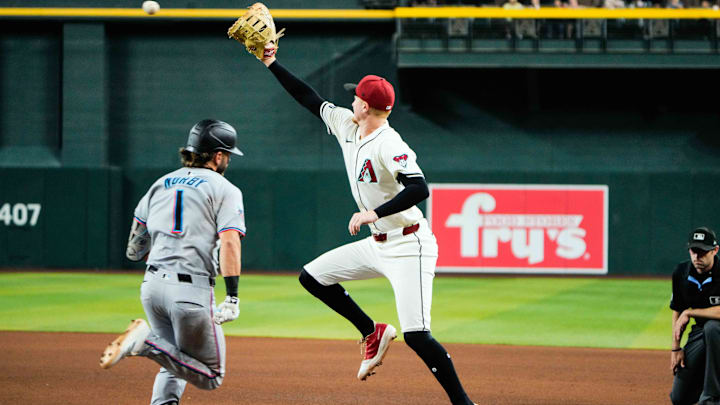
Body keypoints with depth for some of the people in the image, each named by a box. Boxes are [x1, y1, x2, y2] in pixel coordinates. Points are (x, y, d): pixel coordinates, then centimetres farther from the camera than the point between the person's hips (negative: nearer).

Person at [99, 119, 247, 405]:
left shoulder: (161, 184, 18)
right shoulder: (225, 190, 1)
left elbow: (134, 249, 20)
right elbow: (230, 242, -14)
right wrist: (232, 298, -18)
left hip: (152, 285, 7)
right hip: (192, 289, -6)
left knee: (176, 363, 25)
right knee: (211, 376, 2)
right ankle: (147, 341, -18)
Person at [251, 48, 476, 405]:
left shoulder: (389, 145, -22)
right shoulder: (345, 126, 5)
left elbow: (419, 189, -33)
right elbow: (310, 99, 16)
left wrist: (375, 213, -37)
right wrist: (273, 65, 14)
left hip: (409, 248, -9)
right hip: (378, 245, 9)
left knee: (416, 335, -18)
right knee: (312, 277, 14)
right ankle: (373, 333, 20)